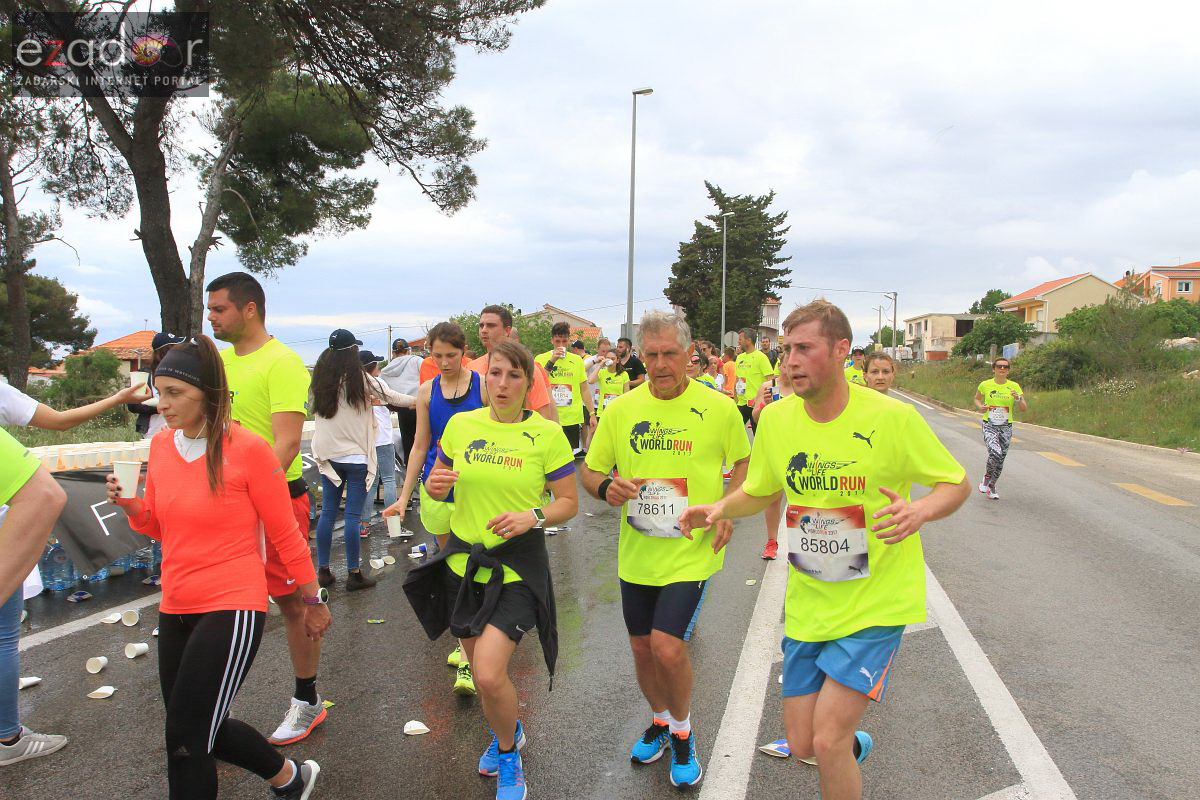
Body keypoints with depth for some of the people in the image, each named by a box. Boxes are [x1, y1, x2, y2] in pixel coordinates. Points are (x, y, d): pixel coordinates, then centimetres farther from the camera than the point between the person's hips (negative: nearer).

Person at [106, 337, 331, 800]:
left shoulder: (247, 449, -15)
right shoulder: (161, 446, 3)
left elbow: (284, 534, -8)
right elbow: (161, 528, 15)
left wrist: (313, 600, 0)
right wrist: (129, 504, -6)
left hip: (232, 609, -7)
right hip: (175, 609, 8)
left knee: (185, 740, -4)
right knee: (204, 728, 17)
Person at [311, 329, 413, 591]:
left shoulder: (320, 380, 2)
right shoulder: (360, 381, -11)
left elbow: (318, 412, 12)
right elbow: (392, 397, -2)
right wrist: (418, 400, 16)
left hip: (329, 456, 5)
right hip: (356, 457, -5)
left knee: (327, 512, 10)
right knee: (353, 515, -1)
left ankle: (323, 570, 16)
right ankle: (354, 574, 5)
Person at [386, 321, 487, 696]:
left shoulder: (482, 385, -4)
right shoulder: (428, 391, 6)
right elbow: (420, 445, 9)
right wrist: (404, 496, 7)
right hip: (437, 488, 4)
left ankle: (466, 660, -6)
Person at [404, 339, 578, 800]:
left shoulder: (547, 434, -9)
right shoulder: (461, 425, -1)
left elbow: (568, 502, -4)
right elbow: (437, 481, 11)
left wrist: (534, 516, -23)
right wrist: (435, 486, -12)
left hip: (518, 567, -4)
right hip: (463, 562, 4)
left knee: (489, 675, -15)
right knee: (480, 667, 17)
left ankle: (507, 752, 17)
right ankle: (508, 732, 48)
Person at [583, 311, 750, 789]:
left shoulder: (719, 408, -8)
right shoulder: (620, 410, -2)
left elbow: (744, 462, 8)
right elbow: (589, 471, 7)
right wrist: (606, 487, -16)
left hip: (692, 551, -3)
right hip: (636, 552, 4)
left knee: (667, 646, -13)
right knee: (642, 646, 15)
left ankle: (682, 731, 17)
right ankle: (660, 720, 44)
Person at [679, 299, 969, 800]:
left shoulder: (892, 417, -16)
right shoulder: (776, 418, -4)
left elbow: (956, 483, -4)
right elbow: (759, 492, 12)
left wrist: (920, 510, -26)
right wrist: (720, 509, -9)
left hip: (877, 604, -4)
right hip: (808, 605, 4)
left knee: (827, 742, -11)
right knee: (802, 744, 12)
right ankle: (854, 744, 46)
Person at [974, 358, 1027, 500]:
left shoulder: (1014, 386, -1)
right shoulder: (985, 385, -2)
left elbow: (1024, 408, -2)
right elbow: (977, 399, 16)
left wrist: (1018, 398, -21)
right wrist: (981, 407, -5)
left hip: (1006, 428, 2)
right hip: (989, 426, -2)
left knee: (1001, 460, 8)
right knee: (995, 453, -24)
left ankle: (991, 486, 30)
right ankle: (986, 477, 4)